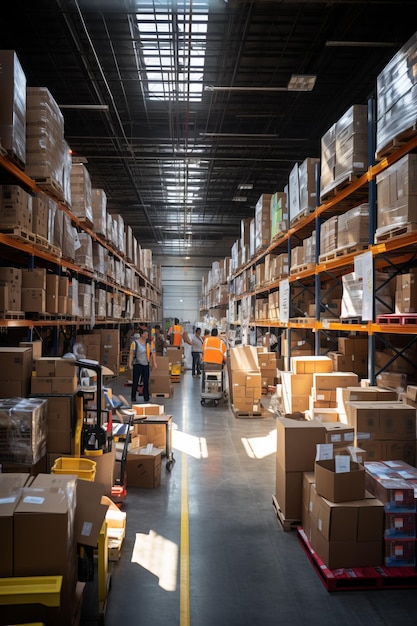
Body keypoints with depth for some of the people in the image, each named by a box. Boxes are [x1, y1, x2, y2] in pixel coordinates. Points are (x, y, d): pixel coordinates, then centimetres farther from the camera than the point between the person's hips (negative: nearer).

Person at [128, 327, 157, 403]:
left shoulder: (148, 343, 7)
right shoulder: (135, 342, -6)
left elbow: (152, 353, 7)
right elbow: (131, 353, -8)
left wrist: (154, 362, -1)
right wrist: (130, 364, -13)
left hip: (146, 364, 4)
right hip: (137, 364, -4)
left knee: (146, 381, 5)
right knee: (135, 381, 3)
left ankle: (146, 397, 12)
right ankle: (133, 397, 14)